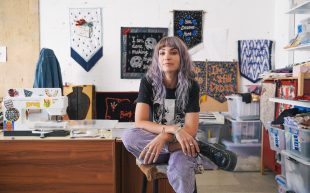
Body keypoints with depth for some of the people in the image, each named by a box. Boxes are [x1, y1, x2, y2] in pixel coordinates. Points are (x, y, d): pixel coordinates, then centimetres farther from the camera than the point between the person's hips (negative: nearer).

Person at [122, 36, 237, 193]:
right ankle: (200, 147, -24)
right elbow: (140, 122, -14)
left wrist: (163, 137, -31)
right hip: (154, 139, 4)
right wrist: (174, 129, -27)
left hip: (180, 142, -4)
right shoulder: (148, 82, -7)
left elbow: (191, 129, -13)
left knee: (179, 173, -40)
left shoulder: (191, 85, -7)